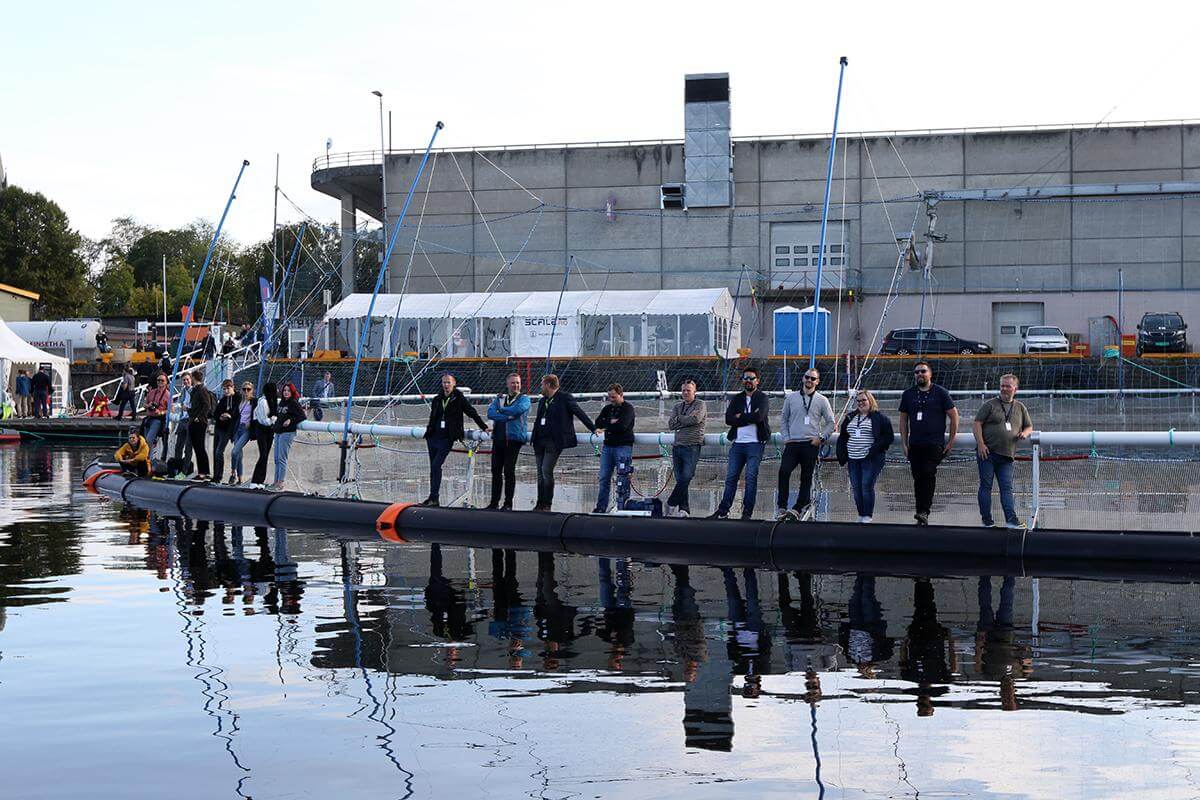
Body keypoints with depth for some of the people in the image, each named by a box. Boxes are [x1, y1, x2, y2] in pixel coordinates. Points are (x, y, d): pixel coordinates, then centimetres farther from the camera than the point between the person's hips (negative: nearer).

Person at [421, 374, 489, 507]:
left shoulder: (459, 399, 0)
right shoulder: (437, 400, 12)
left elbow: (472, 412, 3)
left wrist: (484, 427, 4)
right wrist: (429, 428, 14)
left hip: (447, 438, -5)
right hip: (433, 436, 5)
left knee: (436, 465, -16)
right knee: (433, 467, 6)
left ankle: (433, 497, -15)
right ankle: (433, 499, 10)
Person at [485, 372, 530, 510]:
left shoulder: (524, 399, 5)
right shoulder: (499, 398, 16)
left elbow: (518, 410, -17)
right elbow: (490, 413, 0)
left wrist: (501, 409, -2)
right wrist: (508, 417, -13)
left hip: (514, 439, -4)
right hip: (498, 438, 4)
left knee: (509, 471, -6)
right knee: (496, 470, 5)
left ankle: (508, 503, 1)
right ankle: (494, 502, 13)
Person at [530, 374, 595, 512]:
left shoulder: (565, 397, -3)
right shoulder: (542, 401, 18)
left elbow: (579, 413, -6)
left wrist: (593, 428, -10)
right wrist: (534, 441, 22)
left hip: (554, 442, -7)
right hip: (540, 441, 7)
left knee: (546, 471, -13)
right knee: (540, 474, 7)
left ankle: (547, 504, -5)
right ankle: (540, 504, 13)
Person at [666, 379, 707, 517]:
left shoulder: (701, 404, 4)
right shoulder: (677, 406, 18)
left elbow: (696, 419, -14)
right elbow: (671, 424, 6)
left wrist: (679, 419, -1)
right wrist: (686, 420, -4)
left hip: (692, 447, -5)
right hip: (677, 446, 5)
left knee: (686, 478, -14)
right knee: (680, 480, 2)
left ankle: (671, 504, -9)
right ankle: (684, 509, 3)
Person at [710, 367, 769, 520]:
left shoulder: (762, 398, 3)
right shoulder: (737, 399, 17)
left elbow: (758, 417, -16)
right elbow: (728, 419, 1)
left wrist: (740, 417, -5)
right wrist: (749, 418, -8)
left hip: (755, 443, -4)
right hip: (737, 443, 5)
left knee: (751, 477, -8)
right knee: (731, 477, 4)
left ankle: (747, 512, -5)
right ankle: (723, 510, 8)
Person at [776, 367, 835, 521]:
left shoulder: (822, 400, 5)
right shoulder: (791, 398, 10)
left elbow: (831, 423, 9)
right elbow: (783, 419, 16)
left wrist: (821, 438, -3)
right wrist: (785, 437, 5)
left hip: (811, 445, -1)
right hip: (792, 444, 1)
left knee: (806, 479, 2)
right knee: (783, 472, -16)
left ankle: (798, 509, 9)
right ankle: (781, 507, -10)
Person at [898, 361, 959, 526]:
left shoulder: (940, 393, 1)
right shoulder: (908, 394, 12)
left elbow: (954, 416, 3)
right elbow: (903, 420, 16)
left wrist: (951, 441, 0)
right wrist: (904, 443, 9)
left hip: (934, 444, -4)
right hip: (914, 444, 4)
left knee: (929, 475, -17)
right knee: (918, 478, 4)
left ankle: (924, 512, -21)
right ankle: (921, 517, 8)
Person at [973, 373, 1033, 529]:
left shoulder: (1020, 408, 16)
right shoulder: (990, 405, 3)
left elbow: (1029, 427, 24)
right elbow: (977, 424, -1)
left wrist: (1025, 433, -1)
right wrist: (981, 444, -13)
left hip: (1006, 456, 3)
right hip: (987, 452, -3)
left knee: (1007, 488, -2)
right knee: (986, 485, -1)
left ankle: (1011, 519, -9)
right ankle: (986, 520, 4)